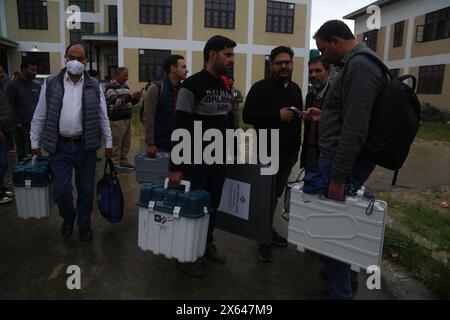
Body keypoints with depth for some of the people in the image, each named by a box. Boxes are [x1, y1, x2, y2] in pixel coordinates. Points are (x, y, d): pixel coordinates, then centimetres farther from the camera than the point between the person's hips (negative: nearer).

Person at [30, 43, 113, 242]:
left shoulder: (94, 86, 3)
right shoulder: (50, 84, 1)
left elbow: (103, 117, 6)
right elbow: (39, 117, 5)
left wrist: (109, 143, 5)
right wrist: (35, 143, 5)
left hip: (86, 146, 1)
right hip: (59, 146, 0)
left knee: (86, 190, 9)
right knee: (61, 191, 0)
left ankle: (84, 224, 30)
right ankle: (68, 218, 30)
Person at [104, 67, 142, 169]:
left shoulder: (126, 87, 15)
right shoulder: (110, 87, -9)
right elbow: (116, 102, -20)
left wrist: (136, 98, 1)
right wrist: (131, 96, -23)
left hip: (127, 119, 8)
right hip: (117, 121, -8)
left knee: (126, 143, 11)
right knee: (116, 144, -2)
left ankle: (124, 161, 22)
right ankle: (115, 164, 6)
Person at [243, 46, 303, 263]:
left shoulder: (295, 89, 14)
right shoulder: (260, 88, -7)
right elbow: (247, 115, -16)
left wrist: (297, 147, 17)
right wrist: (277, 115, -22)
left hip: (288, 153, 6)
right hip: (268, 153, -6)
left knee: (275, 195, 16)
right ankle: (264, 241, 10)